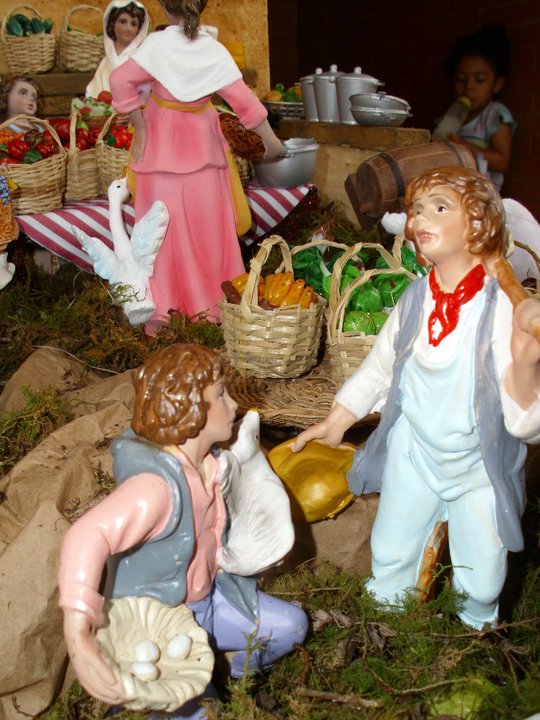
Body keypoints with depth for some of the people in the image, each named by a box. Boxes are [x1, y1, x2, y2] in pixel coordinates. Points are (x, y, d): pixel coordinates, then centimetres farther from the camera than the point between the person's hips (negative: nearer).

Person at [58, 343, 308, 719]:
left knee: (291, 626, 7)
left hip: (208, 596, 7)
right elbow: (86, 539, -53)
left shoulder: (210, 462, -10)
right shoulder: (156, 484, -36)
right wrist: (79, 640, -62)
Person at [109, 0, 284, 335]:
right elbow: (243, 98, -5)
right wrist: (271, 140, 2)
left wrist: (140, 126, -8)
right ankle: (213, 302, 21)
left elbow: (120, 81, -17)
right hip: (202, 145, 1)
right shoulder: (214, 50, -5)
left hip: (161, 144, -1)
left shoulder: (157, 44, -10)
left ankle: (158, 310, 9)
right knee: (208, 225, 11)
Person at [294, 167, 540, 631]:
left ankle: (477, 631, 48)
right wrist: (336, 423, 11)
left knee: (481, 583, 13)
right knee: (390, 557, 21)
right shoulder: (415, 300, -10)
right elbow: (379, 367, 7)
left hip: (480, 468, -3)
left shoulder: (502, 308, -25)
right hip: (413, 454, 4)